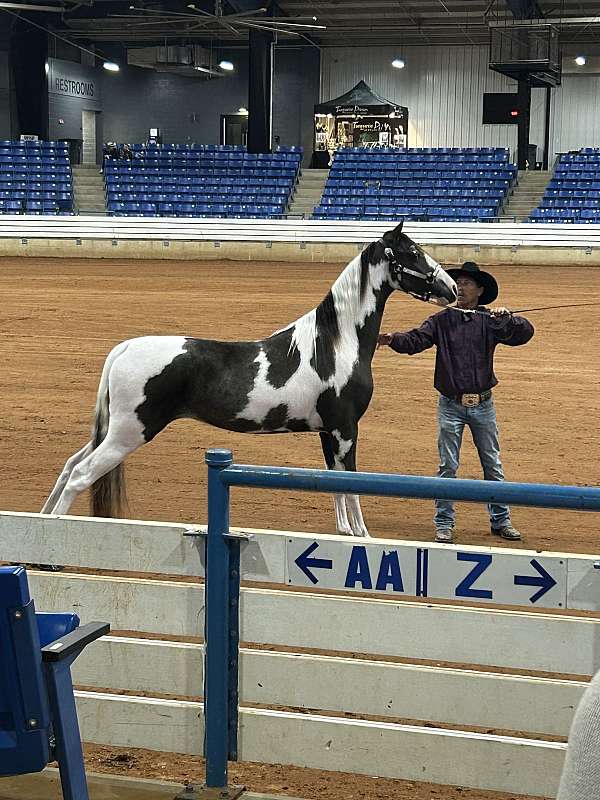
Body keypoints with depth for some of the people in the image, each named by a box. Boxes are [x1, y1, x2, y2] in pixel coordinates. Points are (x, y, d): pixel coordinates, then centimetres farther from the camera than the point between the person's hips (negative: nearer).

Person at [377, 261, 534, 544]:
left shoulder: (491, 321, 0)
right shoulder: (442, 321, -2)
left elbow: (525, 333, -10)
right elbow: (415, 340, -15)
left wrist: (507, 317, -29)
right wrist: (391, 339, -35)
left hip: (483, 405, 1)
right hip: (451, 405, -1)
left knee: (493, 465, 10)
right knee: (447, 467, 3)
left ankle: (500, 520, 22)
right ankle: (444, 523, 12)